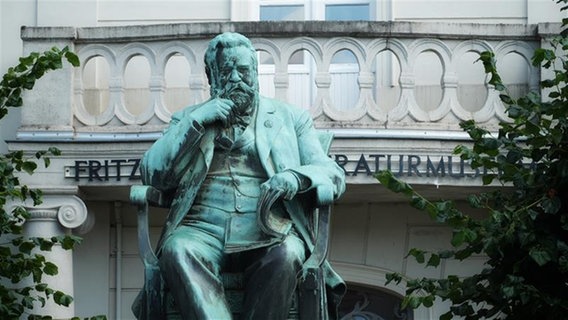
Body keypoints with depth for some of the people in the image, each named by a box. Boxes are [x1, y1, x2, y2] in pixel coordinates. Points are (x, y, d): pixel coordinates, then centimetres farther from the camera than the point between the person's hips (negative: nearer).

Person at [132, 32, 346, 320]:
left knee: (285, 254, -35)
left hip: (268, 233, 0)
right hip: (204, 229, 1)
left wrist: (296, 177, -11)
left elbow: (334, 175, 12)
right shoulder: (188, 118, 23)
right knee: (177, 250, -34)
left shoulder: (289, 117, 21)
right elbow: (152, 175, 10)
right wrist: (195, 122, -1)